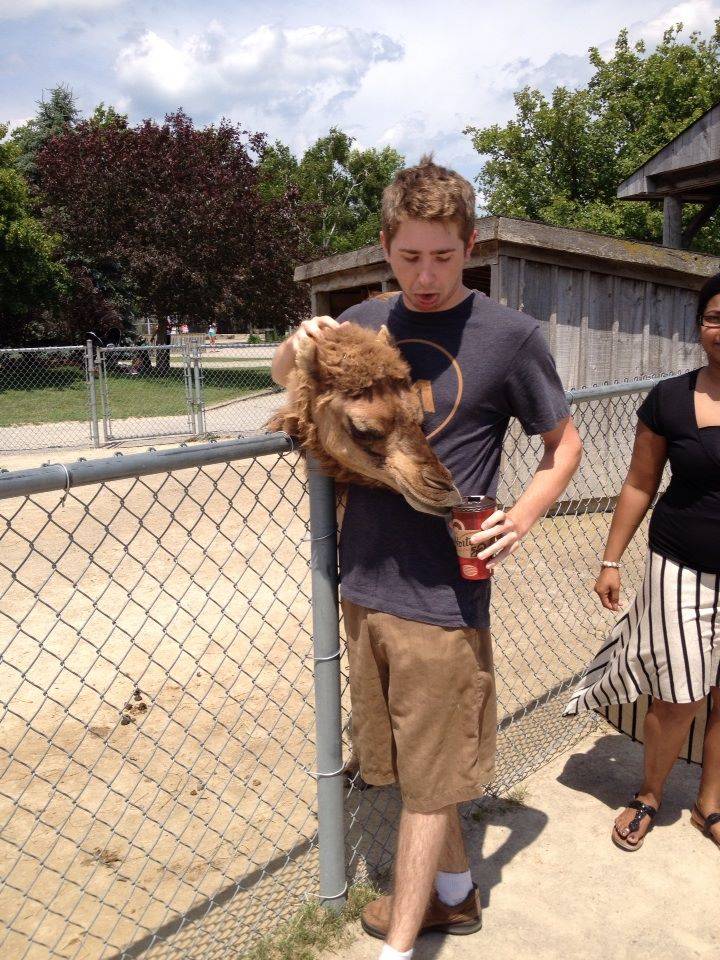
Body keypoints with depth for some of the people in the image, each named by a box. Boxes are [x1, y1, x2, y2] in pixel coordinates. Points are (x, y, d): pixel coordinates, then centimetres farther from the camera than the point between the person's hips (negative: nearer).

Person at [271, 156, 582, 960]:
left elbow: (565, 444, 3)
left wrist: (519, 520, -15)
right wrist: (298, 345, -3)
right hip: (362, 585, 6)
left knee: (430, 780, 9)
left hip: (441, 598, -5)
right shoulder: (366, 322, 5)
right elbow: (287, 381, 20)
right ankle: (454, 894, 44)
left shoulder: (508, 336, -8)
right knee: (407, 764, 20)